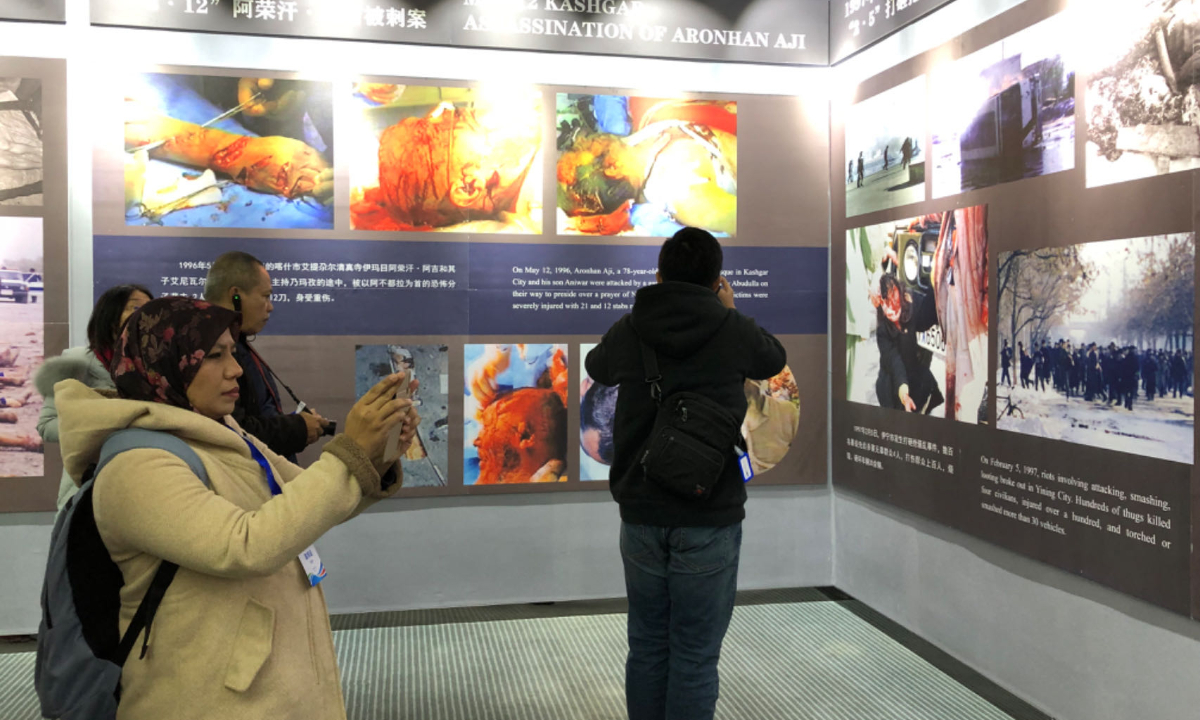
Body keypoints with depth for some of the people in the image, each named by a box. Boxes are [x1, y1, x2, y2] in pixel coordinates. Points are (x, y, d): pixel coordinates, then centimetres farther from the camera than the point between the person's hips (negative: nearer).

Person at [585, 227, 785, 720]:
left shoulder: (628, 331, -1)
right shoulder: (733, 331, -7)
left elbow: (596, 368, 22)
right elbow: (775, 360, 15)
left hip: (641, 514, 3)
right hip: (710, 518, -3)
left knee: (647, 647, 15)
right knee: (695, 655, 5)